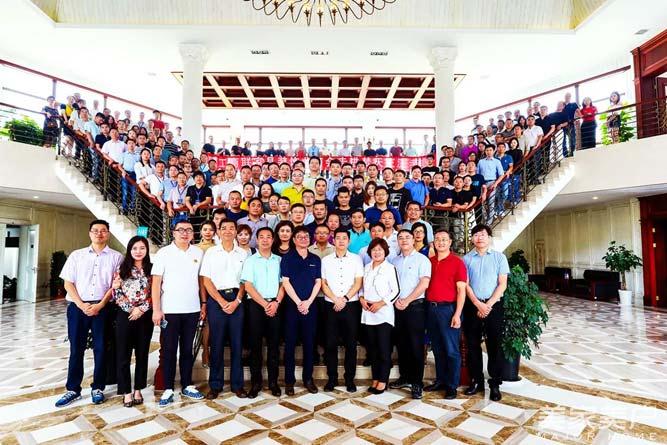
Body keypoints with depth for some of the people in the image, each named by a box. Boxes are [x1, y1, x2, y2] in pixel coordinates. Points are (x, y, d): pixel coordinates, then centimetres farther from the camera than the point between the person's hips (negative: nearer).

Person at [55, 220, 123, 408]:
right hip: (77, 307, 2)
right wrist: (81, 305, -8)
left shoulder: (116, 257, 3)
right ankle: (73, 389, 20)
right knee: (76, 349, 7)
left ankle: (98, 388, 18)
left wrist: (100, 305, -12)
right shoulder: (76, 255, 10)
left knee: (101, 349, 4)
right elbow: (68, 283, 5)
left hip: (103, 308, -2)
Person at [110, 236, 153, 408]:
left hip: (145, 316, 0)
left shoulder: (151, 269, 2)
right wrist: (131, 309, -13)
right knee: (123, 354, 4)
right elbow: (115, 293, -2)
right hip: (125, 315, 0)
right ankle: (127, 392, 16)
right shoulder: (122, 269, 3)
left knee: (142, 354, 8)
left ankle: (138, 390, 21)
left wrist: (141, 309, -11)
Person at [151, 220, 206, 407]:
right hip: (169, 310, -2)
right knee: (169, 350, 6)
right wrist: (156, 309, -11)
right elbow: (156, 282, -5)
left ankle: (187, 386, 23)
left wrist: (203, 304, 7)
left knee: (187, 349, 12)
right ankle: (168, 389, 17)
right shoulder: (164, 253, -3)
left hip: (192, 310, 3)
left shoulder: (198, 253, 5)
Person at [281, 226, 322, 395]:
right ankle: (289, 380, 14)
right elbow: (286, 282, -6)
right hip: (292, 306, -2)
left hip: (310, 306, 3)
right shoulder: (287, 258, 1)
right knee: (290, 343, 3)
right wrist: (299, 302, -12)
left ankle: (308, 378, 20)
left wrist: (308, 302, -7)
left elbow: (318, 282, 5)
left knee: (309, 343, 8)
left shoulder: (315, 259, 10)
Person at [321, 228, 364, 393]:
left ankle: (349, 379, 17)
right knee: (330, 343, 4)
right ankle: (332, 378, 18)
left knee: (351, 343, 5)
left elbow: (358, 283, -1)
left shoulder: (356, 259, 4)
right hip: (331, 305, 1)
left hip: (351, 305, -1)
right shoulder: (325, 260, 7)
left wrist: (345, 299, -11)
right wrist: (336, 299, -9)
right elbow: (323, 284, 4)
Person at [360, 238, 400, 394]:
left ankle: (382, 381, 10)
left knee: (384, 349, -1)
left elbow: (396, 291, -7)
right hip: (368, 313, 5)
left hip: (384, 313, -5)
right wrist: (361, 299, -1)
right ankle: (375, 379, 20)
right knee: (372, 348, 10)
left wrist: (381, 303, -14)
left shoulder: (390, 268, -5)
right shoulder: (366, 268, 12)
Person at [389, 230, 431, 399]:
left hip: (415, 306, -5)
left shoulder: (422, 259, -2)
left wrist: (406, 301, -13)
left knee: (416, 345, -1)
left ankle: (417, 382, 9)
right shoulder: (394, 261, 13)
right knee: (401, 344, 11)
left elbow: (424, 284, -11)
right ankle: (404, 377, 24)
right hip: (397, 307, 5)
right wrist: (395, 300, -5)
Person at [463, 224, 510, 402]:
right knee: (472, 344, 7)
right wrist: (478, 304, -10)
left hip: (494, 305, -1)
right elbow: (465, 285, 1)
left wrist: (488, 305, -10)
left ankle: (495, 384, 14)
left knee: (494, 345, 2)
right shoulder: (467, 258, 5)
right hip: (472, 305, 1)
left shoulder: (499, 257, 3)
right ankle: (476, 381, 20)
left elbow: (502, 284, -2)